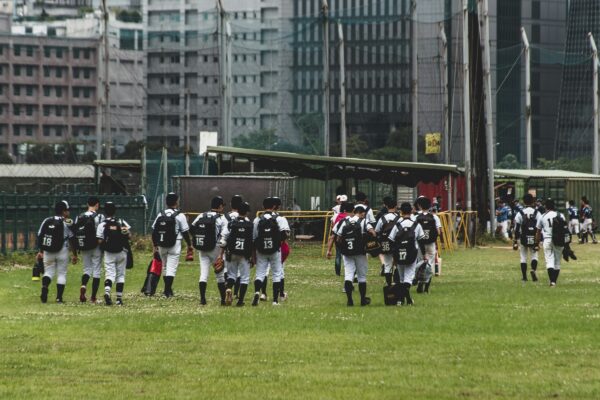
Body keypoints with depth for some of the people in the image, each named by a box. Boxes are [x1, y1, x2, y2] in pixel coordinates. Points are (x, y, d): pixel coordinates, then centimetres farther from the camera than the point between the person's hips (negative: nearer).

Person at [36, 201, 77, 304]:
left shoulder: (46, 221, 4)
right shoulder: (67, 223, -6)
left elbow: (40, 237, 6)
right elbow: (72, 240, -6)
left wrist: (40, 251, 15)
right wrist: (75, 254, 1)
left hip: (47, 252, 3)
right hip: (62, 252, -3)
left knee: (48, 271, 13)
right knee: (62, 273, 7)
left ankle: (44, 286, -17)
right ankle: (59, 297, 3)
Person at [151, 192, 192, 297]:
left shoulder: (160, 215, 6)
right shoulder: (179, 215, -7)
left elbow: (154, 230, 8)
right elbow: (185, 232, -5)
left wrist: (155, 245, 17)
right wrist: (189, 244, 8)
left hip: (161, 245, 4)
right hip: (174, 245, -4)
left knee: (165, 267, 18)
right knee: (171, 268, -5)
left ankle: (168, 289, 25)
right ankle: (168, 290, -14)